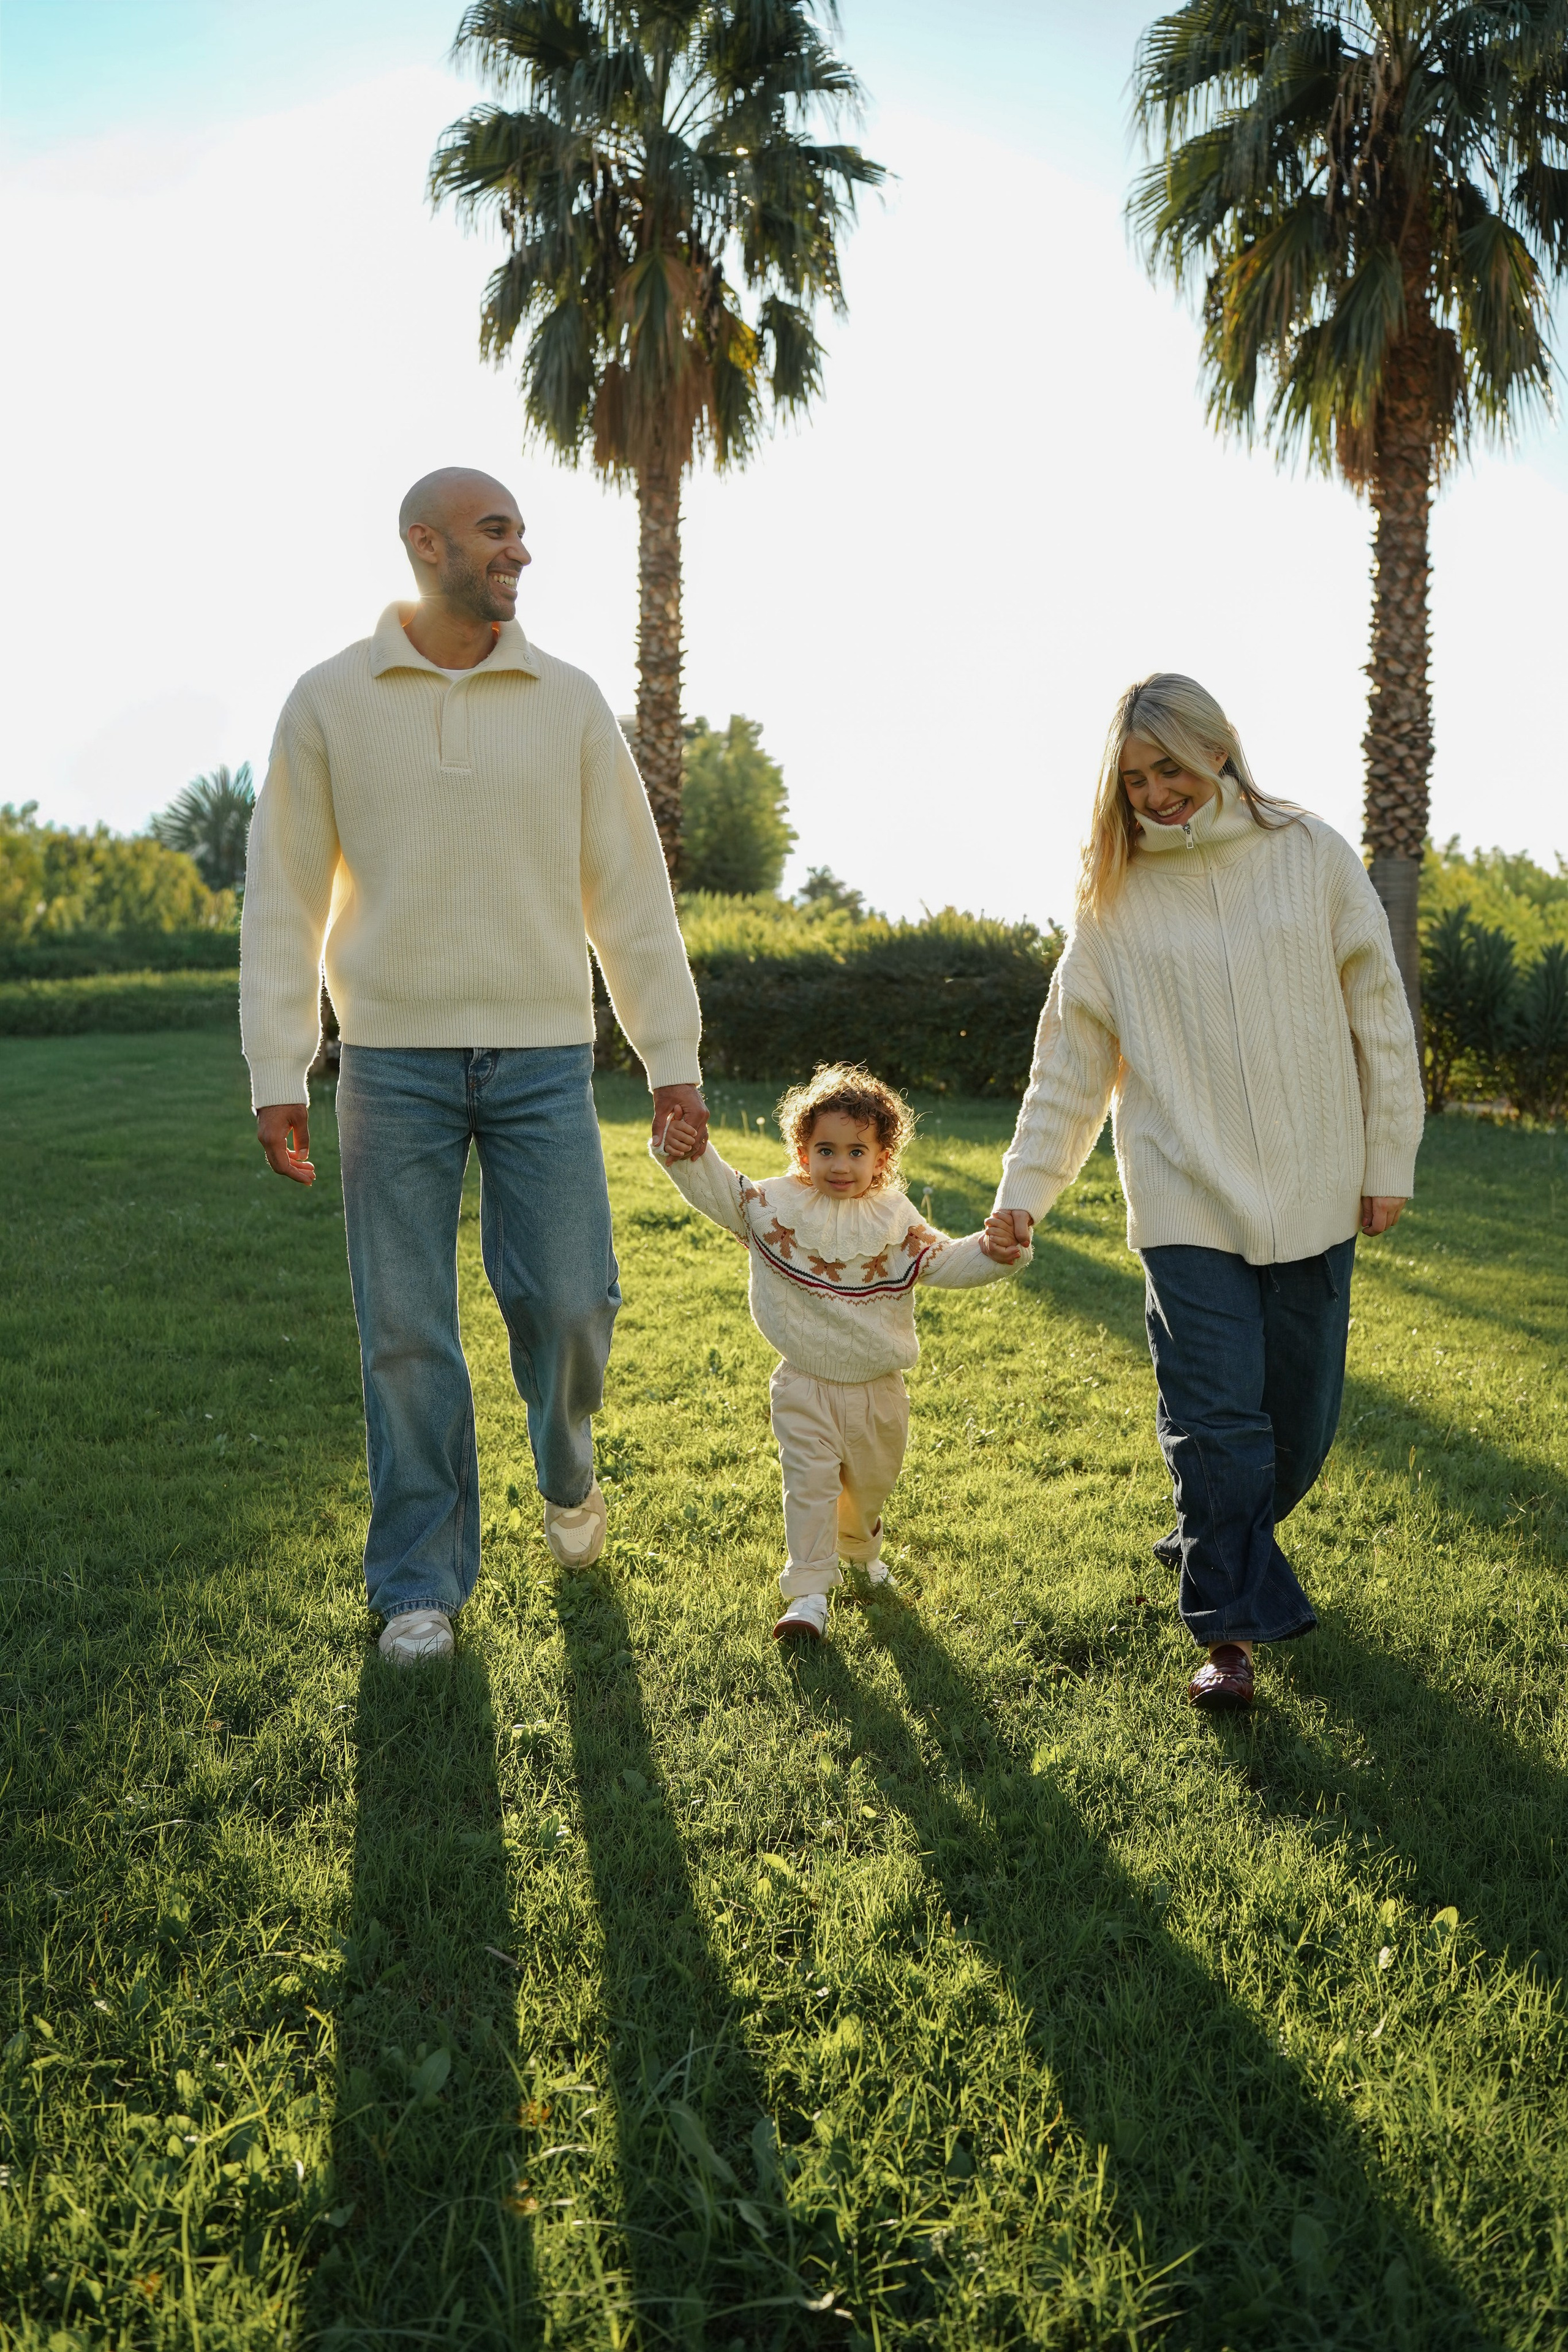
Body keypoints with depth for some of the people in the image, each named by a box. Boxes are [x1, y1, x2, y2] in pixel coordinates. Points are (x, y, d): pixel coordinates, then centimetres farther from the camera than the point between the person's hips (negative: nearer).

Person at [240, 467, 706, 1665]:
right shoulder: (329, 701, 3)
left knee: (570, 1303, -1)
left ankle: (567, 1470, 32)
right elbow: (285, 900, 4)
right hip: (395, 1061, 0)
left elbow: (631, 889, 6)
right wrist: (278, 1074, -2)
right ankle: (423, 1584, 17)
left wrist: (673, 1057, 3)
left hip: (545, 1057, 1)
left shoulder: (569, 700, 5)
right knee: (407, 1334, 2)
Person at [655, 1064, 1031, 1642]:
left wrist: (993, 1251, -24)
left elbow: (945, 1263, -6)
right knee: (810, 1485, -6)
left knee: (871, 1484, 20)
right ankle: (809, 1594, 2)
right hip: (804, 1387, -2)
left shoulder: (894, 1220, -3)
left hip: (878, 1388, 2)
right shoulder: (775, 1204, -6)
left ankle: (860, 1548, 49)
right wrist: (686, 1153, -23)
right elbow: (718, 1189, -6)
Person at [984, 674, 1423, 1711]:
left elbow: (1380, 1016, 5)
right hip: (1187, 1199, -1)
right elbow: (1072, 1060, 6)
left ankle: (1224, 1544, 37)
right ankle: (1232, 1627, 7)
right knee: (1217, 1413, -7)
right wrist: (1025, 1187, 0)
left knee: (1301, 1414, 10)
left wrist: (1390, 1160, 4)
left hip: (1313, 1191, 1)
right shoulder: (1113, 897, 3)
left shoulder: (1314, 855, 1)